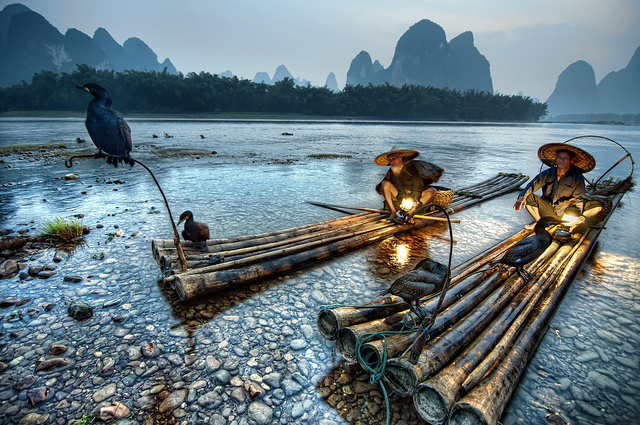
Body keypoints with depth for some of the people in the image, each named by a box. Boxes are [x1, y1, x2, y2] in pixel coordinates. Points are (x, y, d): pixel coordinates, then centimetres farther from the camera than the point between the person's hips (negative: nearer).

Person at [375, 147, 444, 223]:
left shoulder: (412, 165, -13)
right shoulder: (392, 170, -7)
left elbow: (418, 188, -14)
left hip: (414, 196, 0)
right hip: (399, 198, 1)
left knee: (433, 190, -23)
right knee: (385, 183, -20)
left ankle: (409, 213, -34)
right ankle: (393, 212, -25)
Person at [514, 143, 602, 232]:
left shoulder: (577, 177, -6)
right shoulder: (548, 173, -6)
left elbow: (580, 198, -7)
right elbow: (533, 185, -17)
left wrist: (579, 213, -24)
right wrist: (522, 196, -38)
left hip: (566, 212, 0)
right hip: (547, 210, 1)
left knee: (597, 206, -20)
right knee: (528, 197, -24)